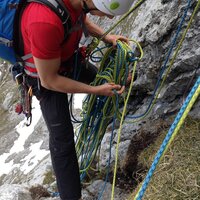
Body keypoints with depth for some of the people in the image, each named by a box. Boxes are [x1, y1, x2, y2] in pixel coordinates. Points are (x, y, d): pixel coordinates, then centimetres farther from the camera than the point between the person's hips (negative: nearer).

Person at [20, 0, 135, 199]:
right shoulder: (46, 21, -47)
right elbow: (49, 80, -32)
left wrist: (105, 36, -11)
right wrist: (96, 90, -26)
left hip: (68, 59, 7)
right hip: (45, 76, -7)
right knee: (62, 138, -5)